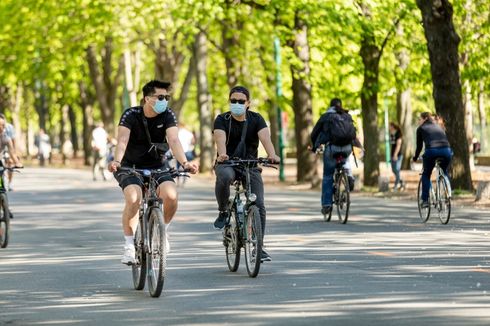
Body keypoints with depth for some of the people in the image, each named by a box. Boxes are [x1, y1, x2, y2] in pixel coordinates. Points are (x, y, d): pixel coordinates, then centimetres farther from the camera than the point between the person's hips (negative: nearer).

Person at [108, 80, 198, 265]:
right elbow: (122, 140, -31)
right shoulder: (131, 115, -16)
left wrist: (184, 163, -42)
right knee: (133, 199, -31)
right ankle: (129, 246, -16)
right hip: (131, 167, -2)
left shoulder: (168, 116, -10)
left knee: (171, 195, -26)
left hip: (157, 166, 2)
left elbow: (174, 140, -24)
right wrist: (117, 161, -51)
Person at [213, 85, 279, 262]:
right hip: (227, 163, -2)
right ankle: (223, 212, -12)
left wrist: (272, 155, -39)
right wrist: (222, 154, -46)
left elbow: (265, 138, -17)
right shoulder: (222, 120, -4)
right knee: (224, 177, -39)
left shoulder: (256, 119, 1)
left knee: (259, 205, -12)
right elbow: (220, 138, -23)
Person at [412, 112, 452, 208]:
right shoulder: (438, 126, 31)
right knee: (444, 173, 31)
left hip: (431, 151, -4)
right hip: (446, 150, 4)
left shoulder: (421, 128, 20)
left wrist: (415, 158, 35)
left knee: (426, 175, 18)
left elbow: (419, 146, 21)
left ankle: (425, 200, 10)